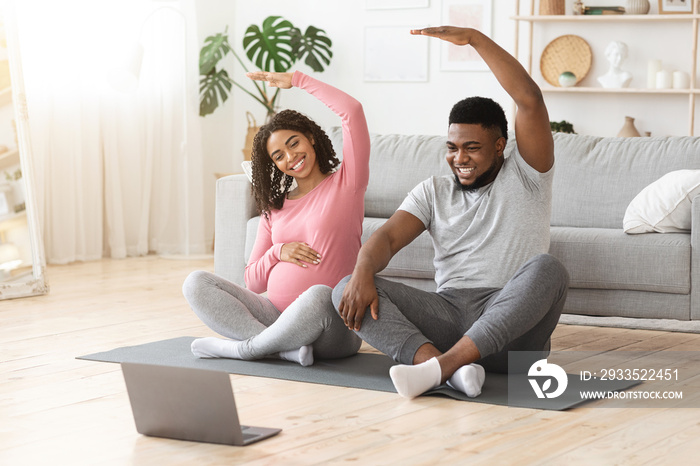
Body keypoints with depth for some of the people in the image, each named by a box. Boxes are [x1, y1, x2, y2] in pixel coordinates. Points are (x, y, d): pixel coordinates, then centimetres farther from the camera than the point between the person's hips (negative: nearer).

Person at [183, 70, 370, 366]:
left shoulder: (344, 184, 5)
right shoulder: (275, 208, 20)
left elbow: (352, 111, -8)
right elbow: (253, 282, 18)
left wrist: (297, 79, 2)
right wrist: (278, 252, -3)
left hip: (333, 331, -6)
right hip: (276, 315, 6)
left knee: (319, 295, -42)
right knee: (196, 283, -11)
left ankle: (243, 347, -18)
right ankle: (287, 348, -26)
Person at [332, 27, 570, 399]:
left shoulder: (525, 177, 8)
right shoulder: (433, 192, 19)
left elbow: (529, 98, -5)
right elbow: (388, 236, 3)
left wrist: (473, 37, -7)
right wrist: (363, 271, -20)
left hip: (512, 333, -3)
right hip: (449, 315, 3)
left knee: (547, 268, -36)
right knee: (346, 291, -17)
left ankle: (439, 365, -45)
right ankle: (452, 370, -43)